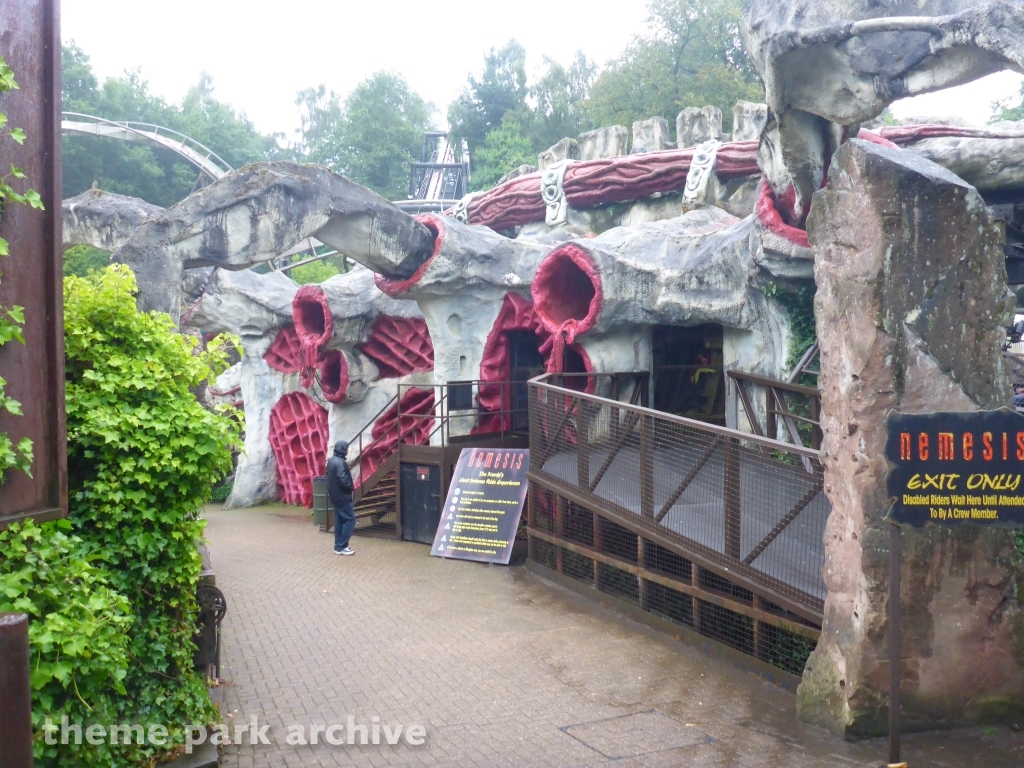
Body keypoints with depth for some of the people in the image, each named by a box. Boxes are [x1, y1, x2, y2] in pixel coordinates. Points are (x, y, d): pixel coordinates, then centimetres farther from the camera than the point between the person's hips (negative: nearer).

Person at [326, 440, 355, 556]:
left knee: (339, 520, 13)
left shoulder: (331, 461, 10)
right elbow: (343, 480, -26)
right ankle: (341, 547, -4)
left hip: (335, 495, 10)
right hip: (342, 496, -10)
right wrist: (351, 488, -8)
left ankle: (339, 546, 16)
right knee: (350, 519, -4)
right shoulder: (340, 463, -21)